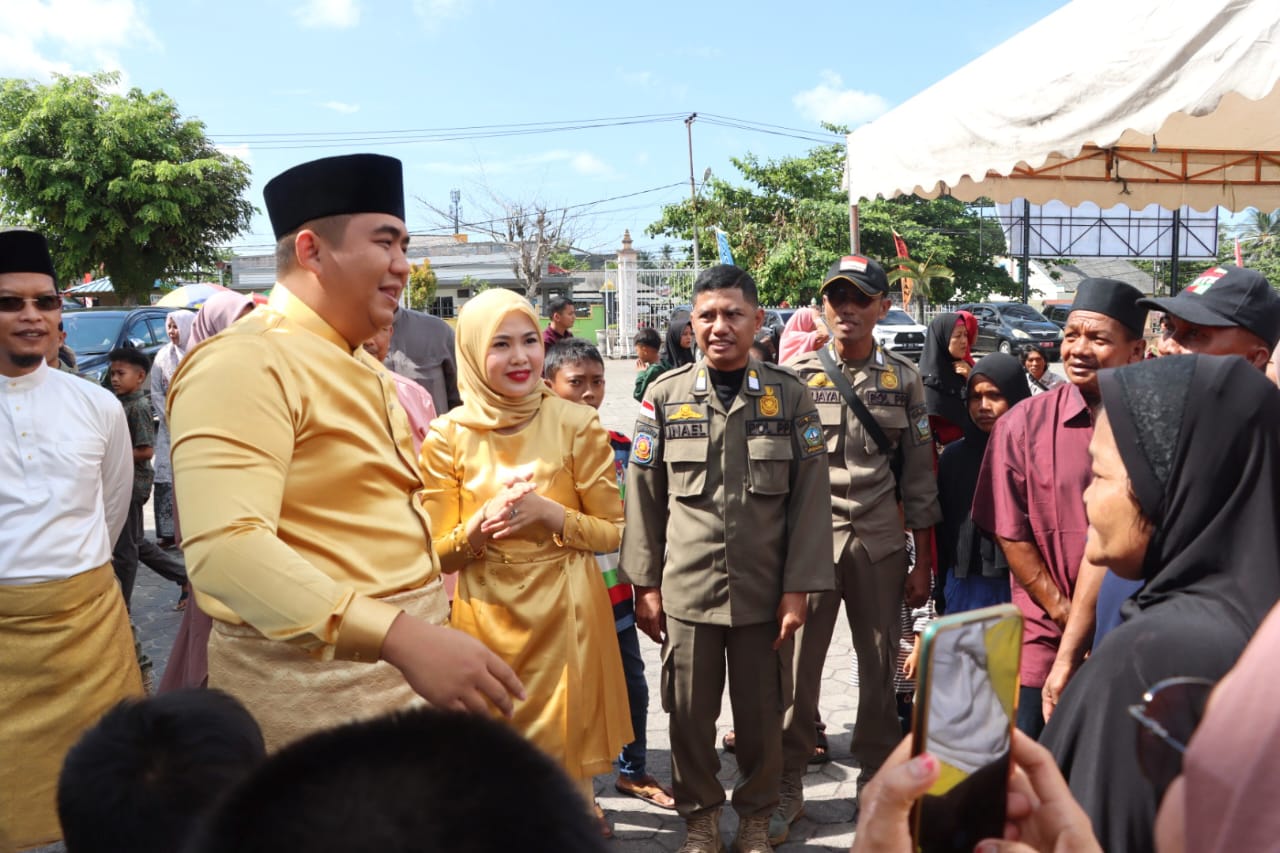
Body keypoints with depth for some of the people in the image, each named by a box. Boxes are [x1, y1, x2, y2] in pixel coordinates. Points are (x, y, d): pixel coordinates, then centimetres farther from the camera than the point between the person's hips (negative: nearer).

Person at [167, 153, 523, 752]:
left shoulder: (366, 371, 14)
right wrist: (403, 637, -37)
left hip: (403, 666, 8)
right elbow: (225, 547, -29)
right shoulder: (247, 363, -16)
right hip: (315, 683, -8)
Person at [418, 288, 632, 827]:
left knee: (567, 760, 6)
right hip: (486, 619, 1)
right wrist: (482, 524, -19)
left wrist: (547, 513, -17)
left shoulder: (576, 425, -5)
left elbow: (613, 532, 0)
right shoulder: (448, 436, -3)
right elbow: (439, 555, 1)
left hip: (565, 615, -1)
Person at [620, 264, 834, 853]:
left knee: (762, 714, 10)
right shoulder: (664, 396, 3)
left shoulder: (790, 396, 2)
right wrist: (645, 584, 2)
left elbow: (810, 497, 0)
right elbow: (643, 497, 4)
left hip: (764, 591, 0)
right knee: (690, 714, 9)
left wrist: (798, 588, -5)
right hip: (686, 589, 0)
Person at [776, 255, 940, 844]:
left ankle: (877, 779, 28)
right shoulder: (797, 375, 1)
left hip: (881, 541, 2)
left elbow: (918, 474, 7)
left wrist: (923, 562, 5)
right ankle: (786, 788, 15)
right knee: (798, 664, 1)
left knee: (881, 665, 10)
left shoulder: (904, 379, 5)